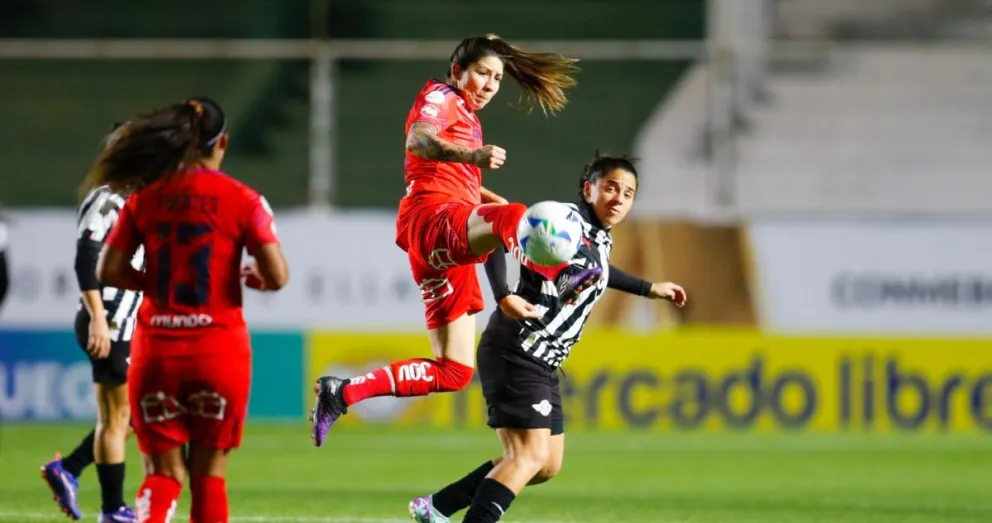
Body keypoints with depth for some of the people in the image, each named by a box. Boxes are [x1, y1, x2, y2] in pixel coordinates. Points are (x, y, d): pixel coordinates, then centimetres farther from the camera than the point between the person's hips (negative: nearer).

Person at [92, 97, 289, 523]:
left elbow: (108, 271, -1)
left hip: (156, 350, 2)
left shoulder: (144, 200, 2)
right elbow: (277, 277, -12)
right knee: (209, 473, 9)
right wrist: (251, 277, 10)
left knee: (164, 472, 5)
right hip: (220, 350, -2)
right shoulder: (243, 200, -5)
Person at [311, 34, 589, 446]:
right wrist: (473, 156, -41)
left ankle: (342, 393, 9)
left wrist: (493, 199, 27)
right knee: (512, 219, -39)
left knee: (453, 371, 6)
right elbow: (419, 140, -22)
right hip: (434, 216, -9)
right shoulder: (441, 99, 2)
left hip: (447, 246, 9)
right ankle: (560, 278, -66)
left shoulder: (467, 117, 29)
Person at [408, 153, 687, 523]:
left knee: (548, 464, 13)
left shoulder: (600, 239, 15)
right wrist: (505, 296, -34)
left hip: (542, 366, 10)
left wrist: (649, 289, 47)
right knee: (531, 455, -19)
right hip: (515, 354, -10)